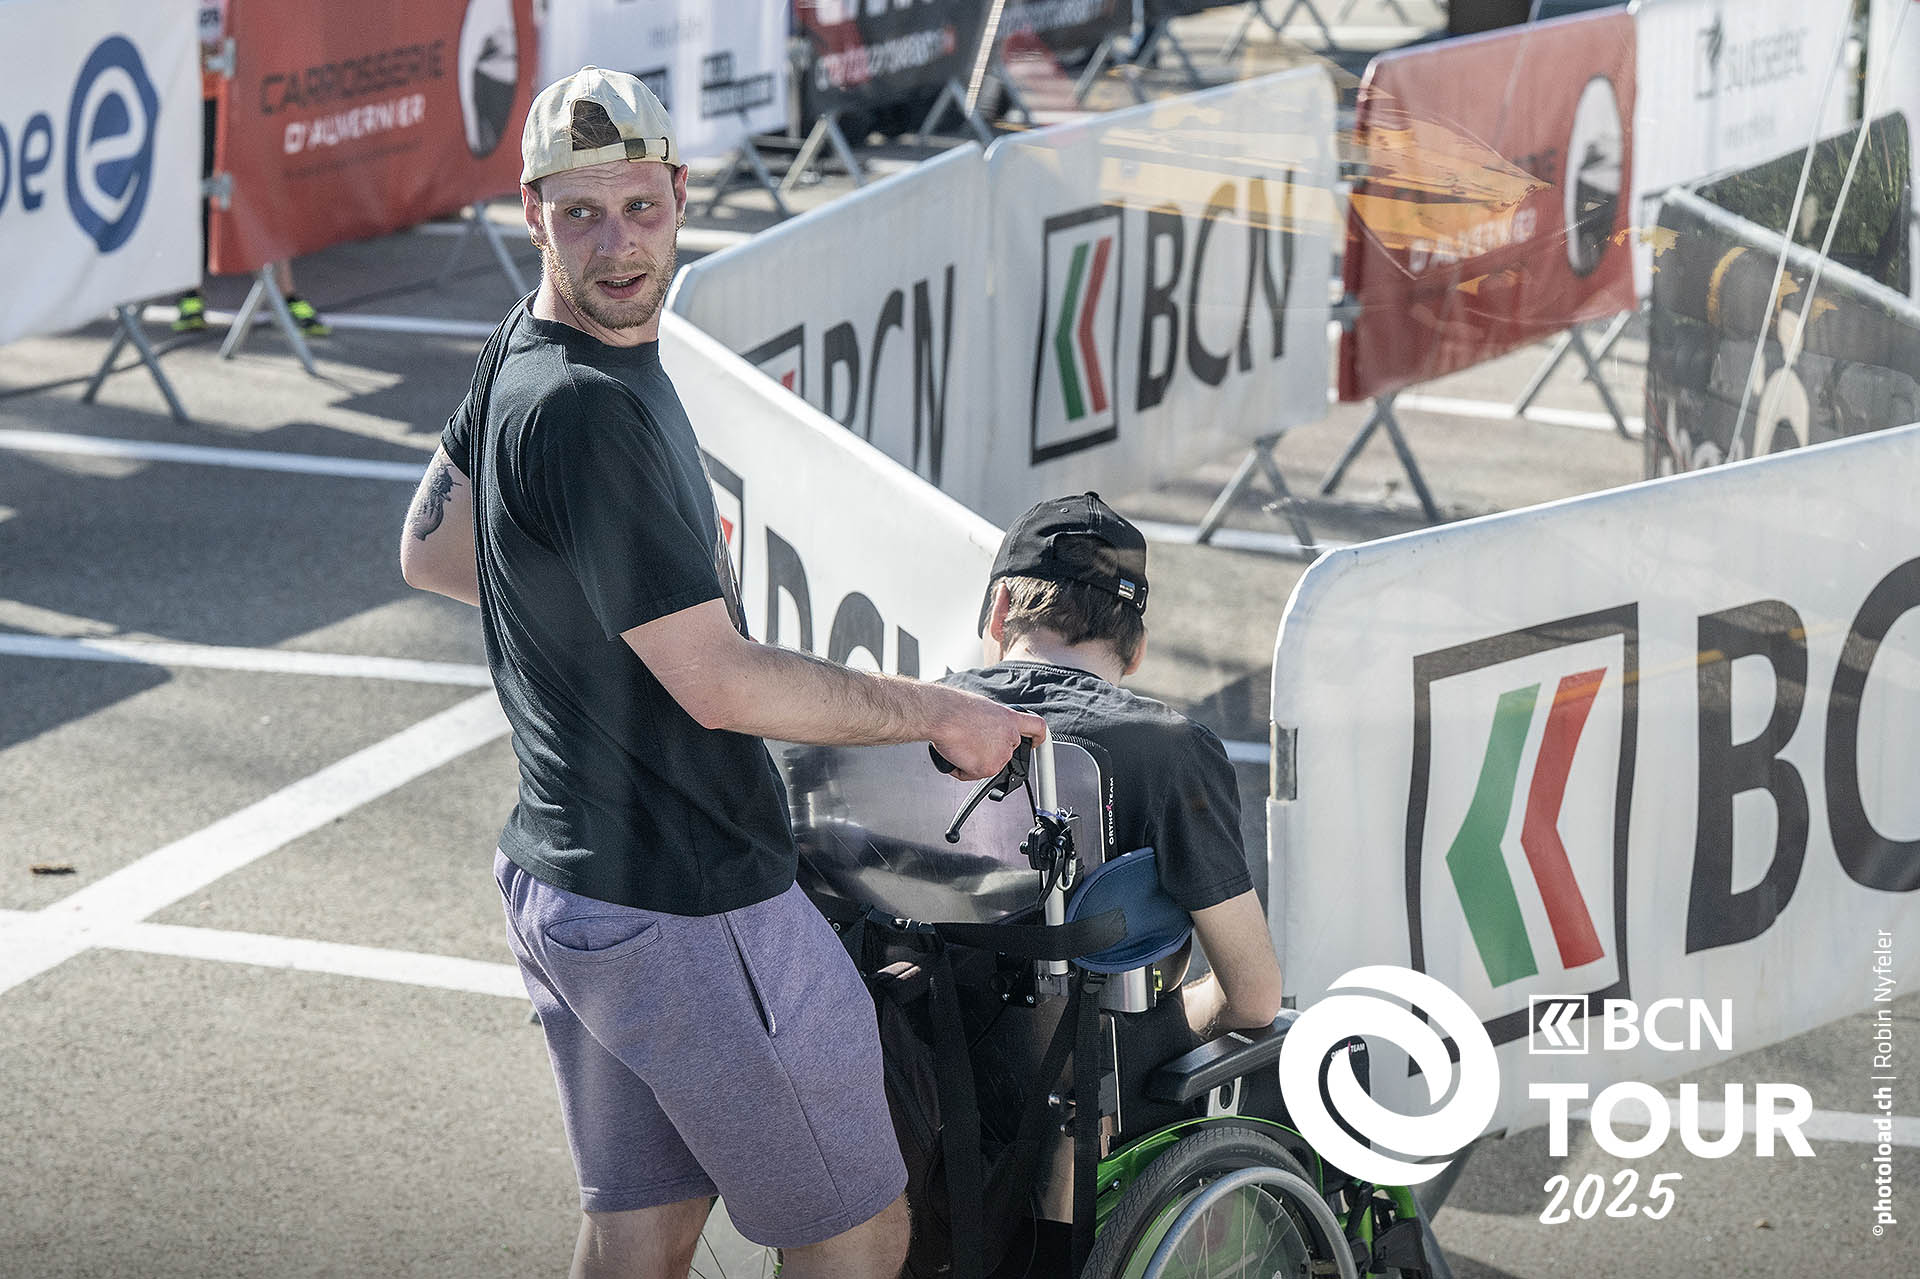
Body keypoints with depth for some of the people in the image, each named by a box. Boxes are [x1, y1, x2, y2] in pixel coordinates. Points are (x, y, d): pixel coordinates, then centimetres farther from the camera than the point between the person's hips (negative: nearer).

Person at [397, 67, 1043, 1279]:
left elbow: (432, 550, 21)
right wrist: (939, 712, -13)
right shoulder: (589, 411, -25)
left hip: (559, 882, 10)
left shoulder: (526, 343, 5)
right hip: (689, 910, -10)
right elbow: (722, 687, -24)